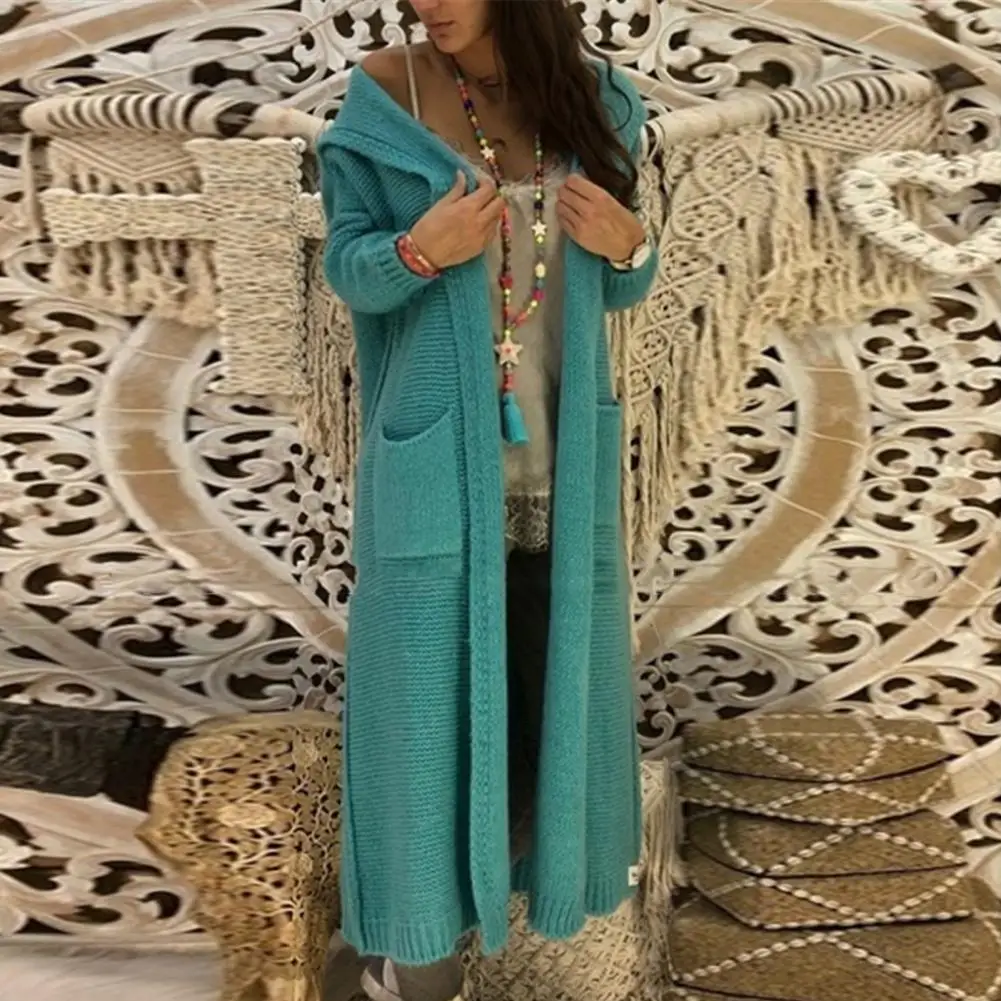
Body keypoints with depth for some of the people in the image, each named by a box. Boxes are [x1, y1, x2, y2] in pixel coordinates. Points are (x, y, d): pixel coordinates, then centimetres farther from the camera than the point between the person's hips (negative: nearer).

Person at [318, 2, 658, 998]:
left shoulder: (594, 99, 4)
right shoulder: (383, 94, -4)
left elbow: (613, 292, 10)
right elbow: (346, 266, -3)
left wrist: (628, 246, -12)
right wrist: (419, 251, -23)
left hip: (563, 454, 4)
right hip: (439, 455, -3)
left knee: (559, 662, 17)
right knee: (428, 679, 6)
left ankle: (544, 842, 46)